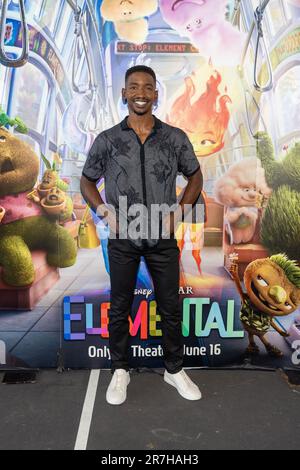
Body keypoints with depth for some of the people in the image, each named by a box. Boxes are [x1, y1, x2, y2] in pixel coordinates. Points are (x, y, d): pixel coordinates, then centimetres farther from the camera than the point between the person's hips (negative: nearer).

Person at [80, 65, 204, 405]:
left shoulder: (175, 138, 1)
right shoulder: (107, 140, 0)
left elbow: (195, 176, 11)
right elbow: (87, 181, 10)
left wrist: (178, 212, -2)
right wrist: (105, 213, -6)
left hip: (163, 238, 1)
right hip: (122, 239, 0)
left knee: (170, 308, 10)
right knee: (119, 309, 11)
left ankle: (174, 370, 31)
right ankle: (120, 371, 31)